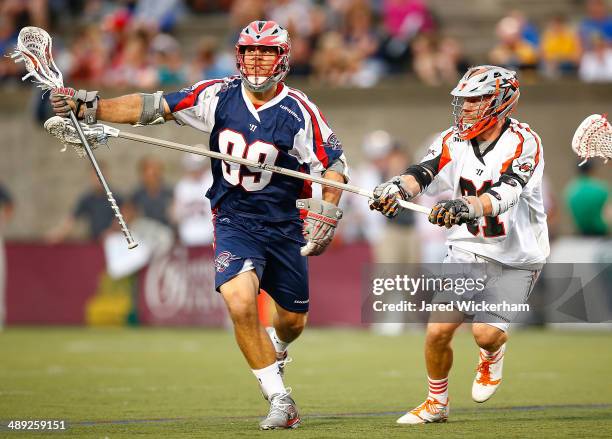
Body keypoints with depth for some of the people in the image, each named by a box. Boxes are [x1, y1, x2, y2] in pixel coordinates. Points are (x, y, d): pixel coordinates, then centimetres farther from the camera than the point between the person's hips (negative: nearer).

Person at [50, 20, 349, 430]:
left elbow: (335, 163, -2)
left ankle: (274, 349, 52)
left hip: (285, 226, 0)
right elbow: (154, 107, -4)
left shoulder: (298, 111, -9)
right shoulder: (219, 95, -4)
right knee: (240, 301, -26)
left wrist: (325, 217, -13)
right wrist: (88, 105, -12)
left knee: (293, 321, 11)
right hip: (234, 222, 0)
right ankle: (280, 400, -14)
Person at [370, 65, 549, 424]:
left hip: (515, 257, -4)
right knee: (438, 330, -7)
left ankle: (492, 356, 19)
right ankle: (437, 404, 17)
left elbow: (505, 193, -33)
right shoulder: (454, 140, -2)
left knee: (486, 332, -19)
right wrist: (398, 188, -42)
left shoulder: (523, 142, -17)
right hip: (467, 249, 4)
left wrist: (466, 207, -52)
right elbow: (424, 172, -19)